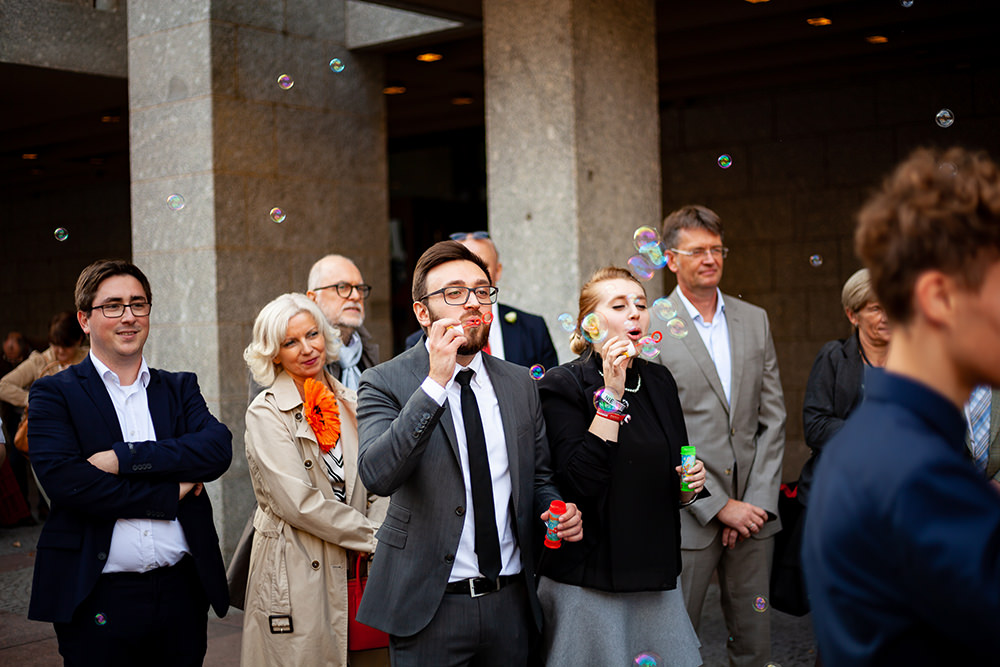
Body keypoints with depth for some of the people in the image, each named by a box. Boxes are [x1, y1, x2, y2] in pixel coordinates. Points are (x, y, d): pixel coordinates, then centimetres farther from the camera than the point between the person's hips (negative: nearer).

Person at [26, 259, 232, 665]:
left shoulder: (180, 388, 11)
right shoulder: (53, 395, 1)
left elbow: (218, 450, -7)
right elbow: (65, 481, -14)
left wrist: (124, 458, -16)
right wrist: (171, 493, -11)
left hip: (182, 589, 3)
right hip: (98, 598, -3)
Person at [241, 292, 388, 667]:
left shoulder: (352, 405, 10)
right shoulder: (265, 414, -6)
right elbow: (298, 502, -14)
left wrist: (380, 532, -10)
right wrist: (373, 538, -11)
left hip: (356, 570, 5)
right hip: (296, 575, -4)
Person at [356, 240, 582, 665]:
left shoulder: (519, 385, 8)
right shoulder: (386, 383, -7)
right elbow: (377, 475, -23)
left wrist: (559, 511, -5)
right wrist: (435, 382, -26)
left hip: (511, 602, 4)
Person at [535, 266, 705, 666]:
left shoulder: (659, 381, 10)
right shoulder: (563, 385, -9)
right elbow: (580, 480, -22)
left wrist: (688, 486, -2)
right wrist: (611, 393, -21)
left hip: (656, 575, 6)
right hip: (588, 580, -5)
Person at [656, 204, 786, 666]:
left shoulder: (754, 320, 10)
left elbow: (772, 417, 8)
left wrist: (757, 502, -2)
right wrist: (720, 506, -11)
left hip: (754, 508, 4)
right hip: (688, 514, -4)